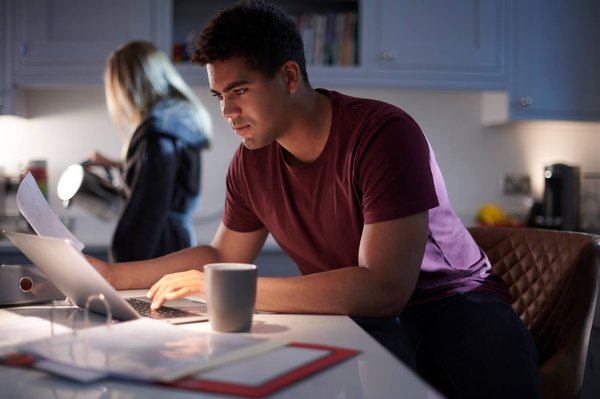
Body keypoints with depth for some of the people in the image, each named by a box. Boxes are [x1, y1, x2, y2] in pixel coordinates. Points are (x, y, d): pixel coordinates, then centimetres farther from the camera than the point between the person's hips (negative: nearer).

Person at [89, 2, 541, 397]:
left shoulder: (384, 133, -22)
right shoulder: (250, 160, -2)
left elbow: (384, 289, -29)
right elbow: (224, 257, 14)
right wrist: (113, 275, 3)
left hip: (452, 300, -4)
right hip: (358, 317, 4)